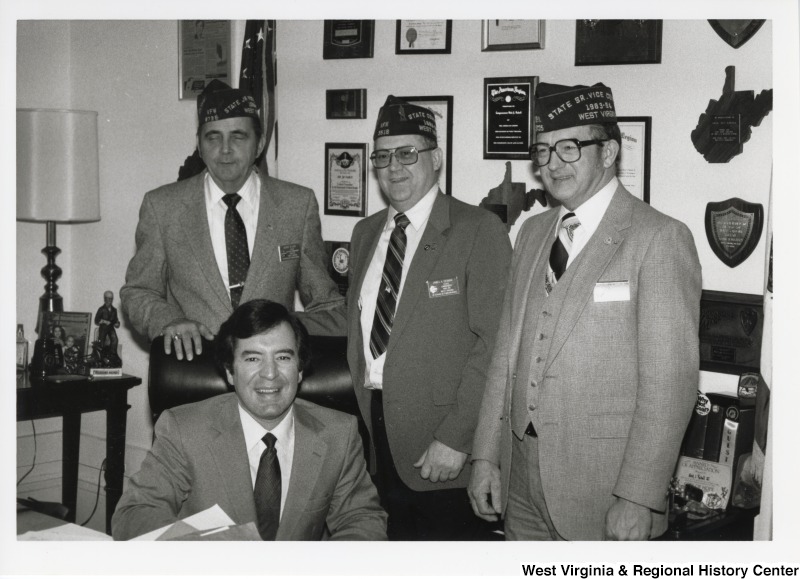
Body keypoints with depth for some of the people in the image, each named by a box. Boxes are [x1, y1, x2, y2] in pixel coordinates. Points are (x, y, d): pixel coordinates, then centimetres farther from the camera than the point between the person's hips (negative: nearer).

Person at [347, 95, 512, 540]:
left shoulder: (479, 230, -8)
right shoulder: (366, 232, 14)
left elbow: (493, 342, -13)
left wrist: (456, 437, -18)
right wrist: (358, 411, 6)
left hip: (442, 452, -5)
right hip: (374, 429, 6)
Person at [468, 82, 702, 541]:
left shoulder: (660, 238, -10)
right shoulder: (532, 233, 11)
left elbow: (670, 382, -15)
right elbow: (508, 352, 12)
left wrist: (639, 499, -18)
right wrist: (486, 454, 7)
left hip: (603, 490, -6)